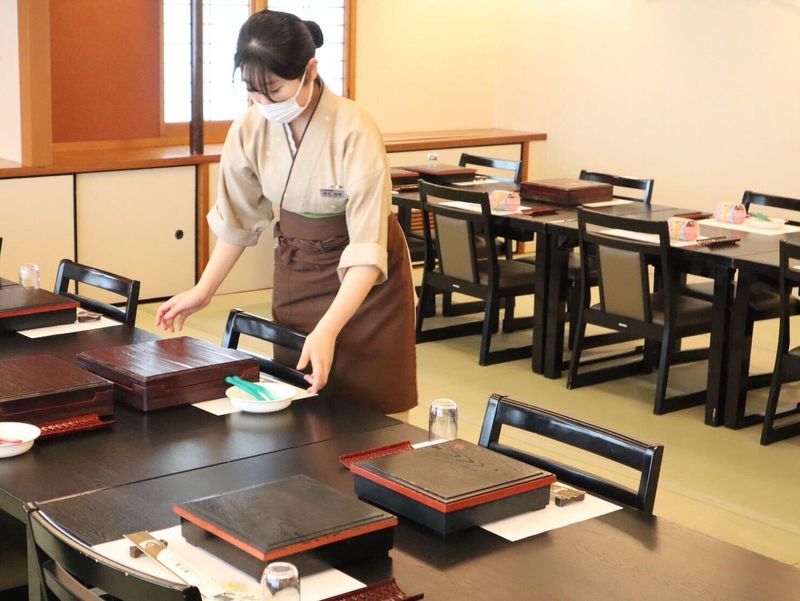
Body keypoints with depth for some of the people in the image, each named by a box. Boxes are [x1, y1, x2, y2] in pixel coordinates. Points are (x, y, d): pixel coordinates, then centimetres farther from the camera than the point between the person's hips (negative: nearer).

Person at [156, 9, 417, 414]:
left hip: (363, 277, -4)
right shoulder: (249, 129, -12)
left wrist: (327, 331, -39)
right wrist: (202, 292, 4)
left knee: (368, 412, 2)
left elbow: (367, 250, -30)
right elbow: (238, 220, 4)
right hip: (295, 270, 4)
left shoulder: (354, 132, -27)